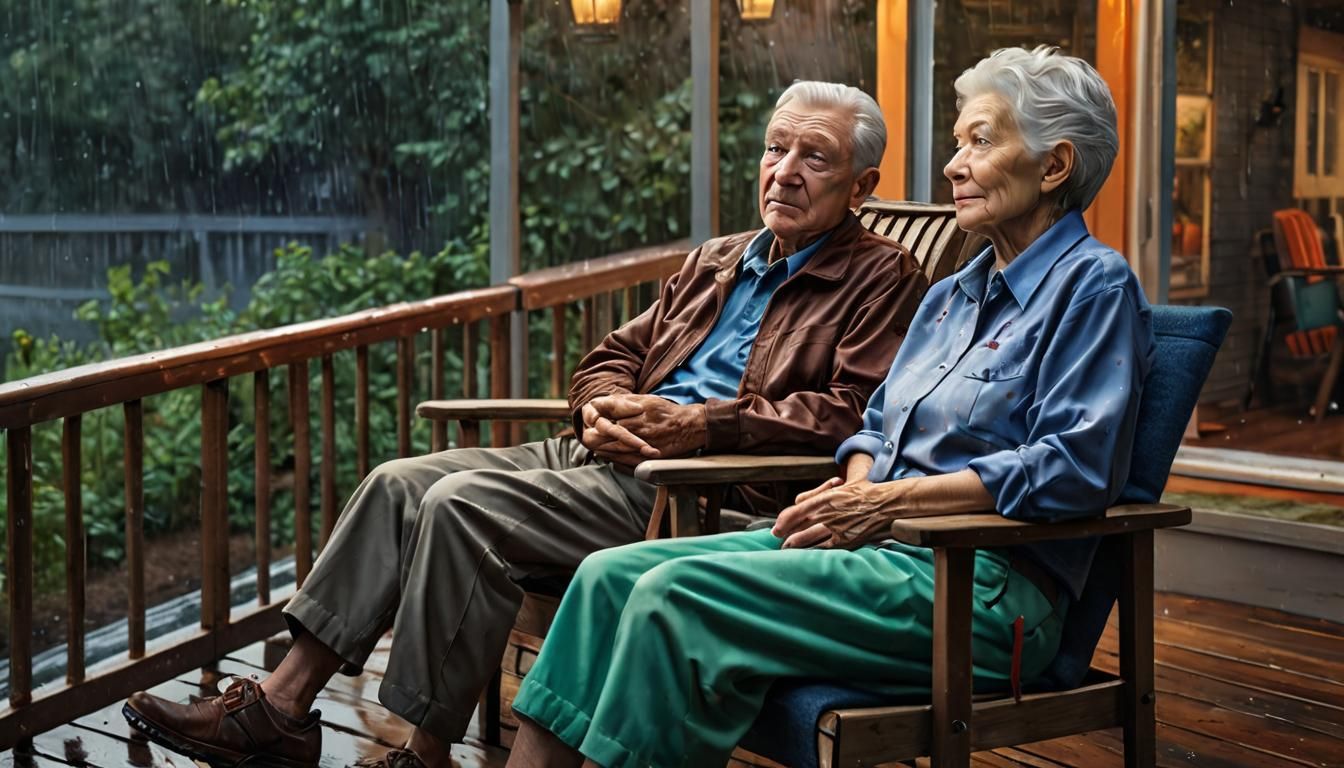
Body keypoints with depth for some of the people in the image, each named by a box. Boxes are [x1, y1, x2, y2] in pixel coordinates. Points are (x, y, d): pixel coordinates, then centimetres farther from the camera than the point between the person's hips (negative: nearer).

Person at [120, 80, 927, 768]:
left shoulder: (883, 278, 1)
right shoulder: (717, 260, 25)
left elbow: (854, 413, -14)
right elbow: (613, 356, 25)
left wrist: (699, 424, -19)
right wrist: (602, 407, 0)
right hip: (605, 455, 8)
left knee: (463, 506, -24)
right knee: (404, 482, -7)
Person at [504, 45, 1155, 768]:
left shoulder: (1094, 285, -5)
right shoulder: (954, 293, 22)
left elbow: (1072, 470, -17)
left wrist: (886, 501, -15)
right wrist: (854, 487, 0)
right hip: (887, 547, 9)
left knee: (678, 597, -25)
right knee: (611, 574, -8)